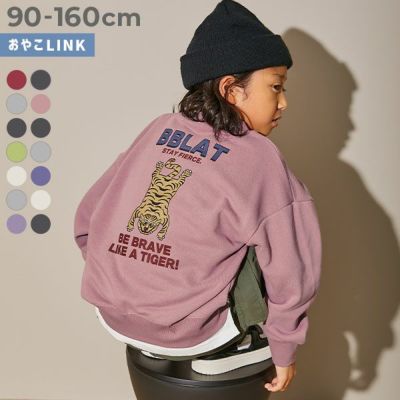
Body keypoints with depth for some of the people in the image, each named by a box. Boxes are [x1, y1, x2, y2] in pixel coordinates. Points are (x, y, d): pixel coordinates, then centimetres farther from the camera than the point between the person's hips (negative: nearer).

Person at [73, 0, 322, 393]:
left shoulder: (157, 130, 2)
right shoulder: (258, 158, -13)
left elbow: (87, 219, 6)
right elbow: (291, 270, -13)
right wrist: (284, 349, 4)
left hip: (112, 314, 6)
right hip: (187, 334, -5)